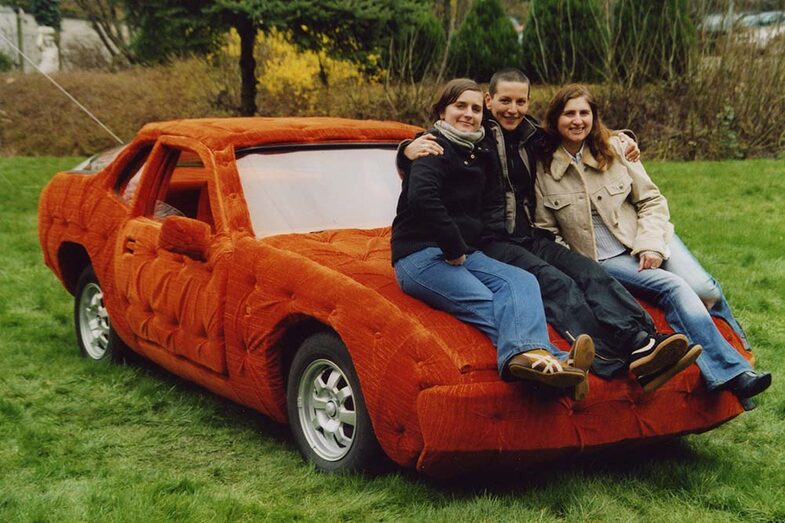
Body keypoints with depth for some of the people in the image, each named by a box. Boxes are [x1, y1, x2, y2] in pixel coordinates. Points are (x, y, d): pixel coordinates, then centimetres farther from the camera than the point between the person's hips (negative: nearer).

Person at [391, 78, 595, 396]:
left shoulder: (480, 153, 21)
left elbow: (490, 207, 26)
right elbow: (422, 196, -22)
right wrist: (454, 248, -17)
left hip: (465, 253, 7)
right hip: (420, 254, -6)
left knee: (521, 281, -23)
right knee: (483, 302, -30)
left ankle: (525, 353, -53)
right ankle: (550, 359, -54)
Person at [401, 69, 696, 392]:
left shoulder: (533, 138, 19)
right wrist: (410, 150, -29)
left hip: (533, 238, 6)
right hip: (491, 243, -6)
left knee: (591, 272, -21)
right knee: (555, 282, -30)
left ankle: (643, 340, -41)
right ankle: (614, 361, -49)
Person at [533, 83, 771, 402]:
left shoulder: (615, 148, 4)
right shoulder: (544, 170, -2)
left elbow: (651, 200, 4)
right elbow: (547, 231, 2)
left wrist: (651, 243, -11)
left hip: (644, 243, 3)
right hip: (602, 260, -3)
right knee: (672, 288, -26)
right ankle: (730, 371, -29)